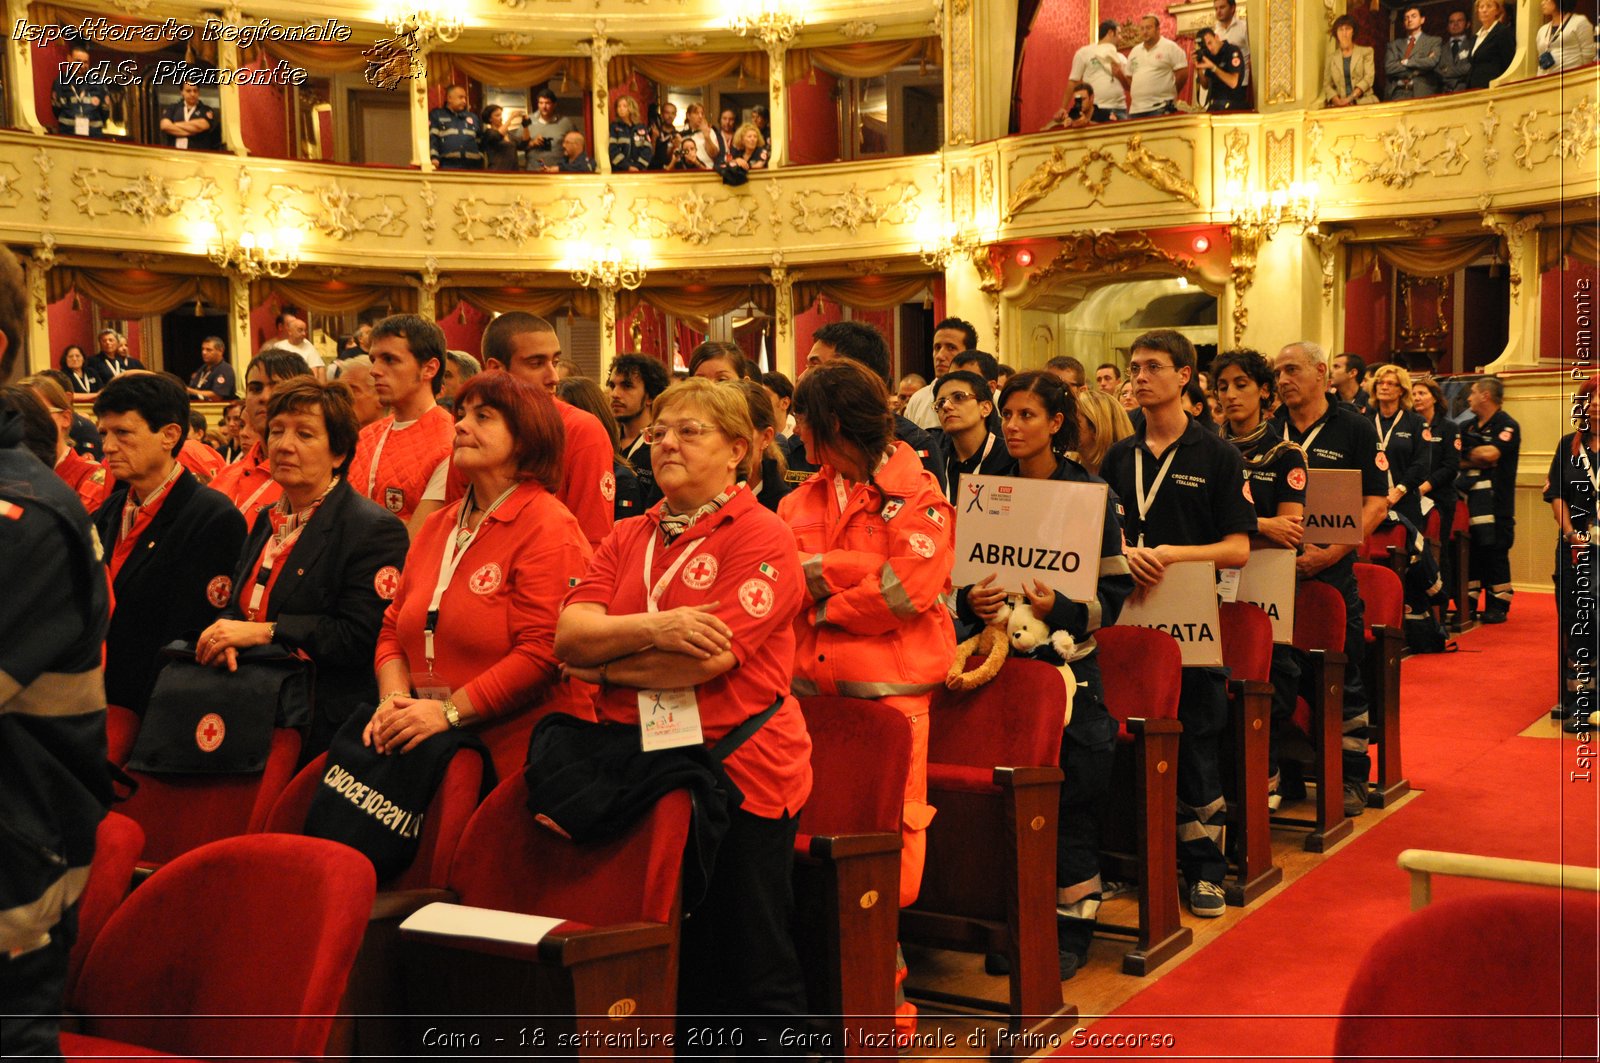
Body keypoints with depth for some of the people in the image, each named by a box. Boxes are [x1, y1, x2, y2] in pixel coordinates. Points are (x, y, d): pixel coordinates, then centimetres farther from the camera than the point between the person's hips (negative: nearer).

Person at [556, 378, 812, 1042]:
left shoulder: (762, 538, -6)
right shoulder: (627, 538, 13)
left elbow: (712, 657, -18)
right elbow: (568, 634, 0)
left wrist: (605, 665, -7)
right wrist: (652, 627, -18)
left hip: (737, 770, -5)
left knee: (753, 971, 4)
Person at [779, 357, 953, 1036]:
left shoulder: (914, 492, -3)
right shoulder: (802, 499, 16)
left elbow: (911, 584, -14)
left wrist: (825, 604, -7)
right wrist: (849, 569, -10)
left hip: (889, 687, -5)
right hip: (809, 684, 5)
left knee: (888, 829, -3)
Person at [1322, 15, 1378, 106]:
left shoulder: (1366, 51, 12)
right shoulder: (1332, 57, 16)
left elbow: (1369, 77, 0)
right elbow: (1327, 84, 9)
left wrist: (1350, 98, -15)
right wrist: (1337, 100, -12)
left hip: (1363, 100, 0)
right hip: (1340, 106, 0)